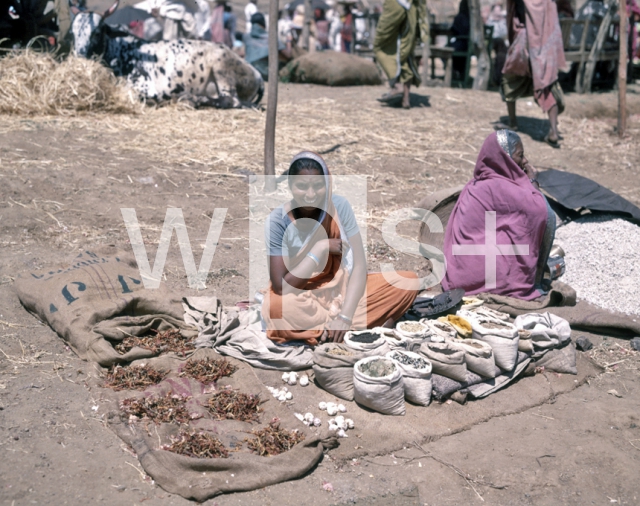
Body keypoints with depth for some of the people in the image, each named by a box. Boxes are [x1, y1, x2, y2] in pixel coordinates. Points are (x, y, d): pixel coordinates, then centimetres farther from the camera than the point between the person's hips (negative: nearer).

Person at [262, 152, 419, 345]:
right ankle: (366, 324, -20)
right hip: (301, 299, -3)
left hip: (339, 289, 3)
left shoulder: (339, 206, -11)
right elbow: (281, 288, -22)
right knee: (278, 307, -40)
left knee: (409, 281, -16)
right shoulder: (277, 221, -18)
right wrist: (320, 248, -25)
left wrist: (345, 315, -27)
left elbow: (359, 265, -14)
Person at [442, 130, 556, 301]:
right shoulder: (499, 187, -15)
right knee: (546, 215, -5)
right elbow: (539, 209, -15)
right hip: (486, 273, -9)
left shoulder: (479, 183, 11)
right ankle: (534, 283, 2)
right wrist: (533, 181, -1)